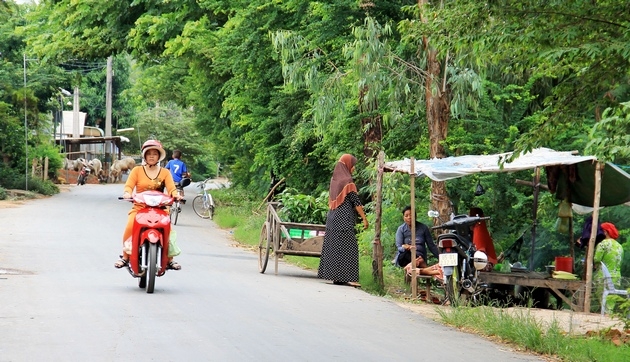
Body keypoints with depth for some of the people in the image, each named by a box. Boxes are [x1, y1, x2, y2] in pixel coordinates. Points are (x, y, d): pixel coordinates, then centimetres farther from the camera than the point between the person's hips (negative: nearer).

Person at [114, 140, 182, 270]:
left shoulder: (165, 172, 12)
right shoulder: (137, 170, 9)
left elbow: (171, 188, 0)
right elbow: (129, 185, -2)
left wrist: (175, 194, -23)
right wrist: (127, 193, -25)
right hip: (139, 207, 0)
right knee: (130, 226, -27)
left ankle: (170, 259, -12)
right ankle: (125, 256, -13)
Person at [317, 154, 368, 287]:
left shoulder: (334, 180, 11)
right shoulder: (347, 181, -12)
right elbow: (356, 201, -13)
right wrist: (364, 218, -9)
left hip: (333, 218, 9)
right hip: (344, 219, -9)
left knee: (333, 246, 8)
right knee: (348, 247, -8)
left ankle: (335, 276, 10)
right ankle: (346, 277, -14)